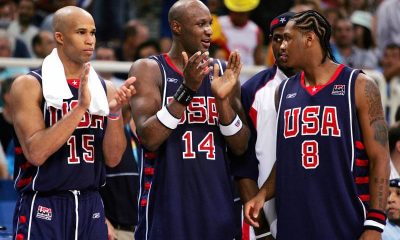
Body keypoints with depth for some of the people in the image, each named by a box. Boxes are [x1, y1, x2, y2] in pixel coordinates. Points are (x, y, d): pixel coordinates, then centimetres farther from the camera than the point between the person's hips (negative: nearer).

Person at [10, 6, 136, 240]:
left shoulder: (105, 89, 8)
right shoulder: (29, 86, -6)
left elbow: (112, 159, 3)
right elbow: (36, 153, -17)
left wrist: (114, 113, -13)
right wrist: (80, 108, -21)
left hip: (91, 206, 4)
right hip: (43, 208, -4)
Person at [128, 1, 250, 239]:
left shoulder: (223, 72, 9)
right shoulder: (148, 69, -3)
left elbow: (241, 147, 5)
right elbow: (148, 138, -14)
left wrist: (222, 100, -10)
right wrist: (186, 90, -22)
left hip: (216, 203, 4)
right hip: (166, 205, -4)